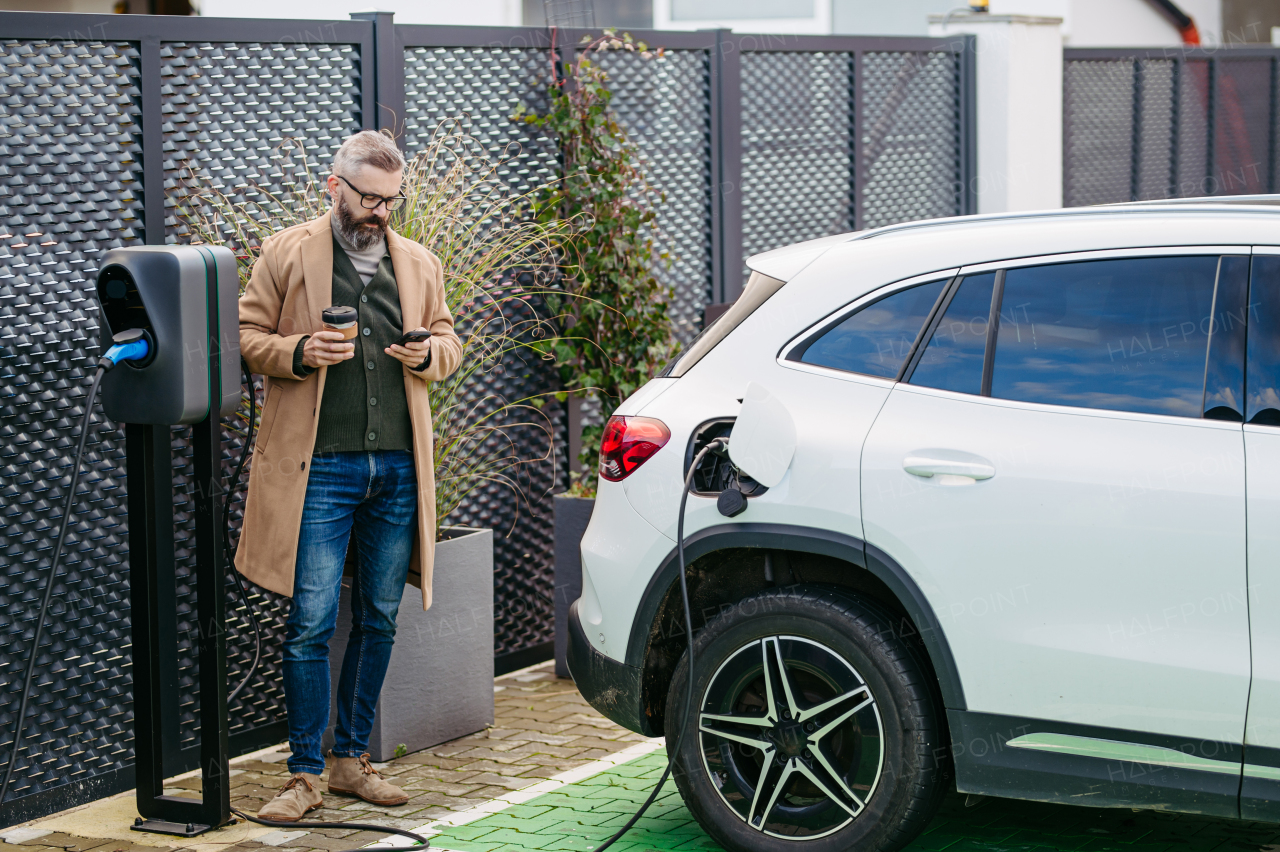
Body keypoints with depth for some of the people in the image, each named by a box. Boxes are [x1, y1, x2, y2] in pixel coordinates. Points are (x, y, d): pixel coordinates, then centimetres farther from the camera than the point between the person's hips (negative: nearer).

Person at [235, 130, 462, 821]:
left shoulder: (419, 264, 13)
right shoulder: (287, 253, 2)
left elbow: (449, 341, 21)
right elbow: (246, 336, 3)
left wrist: (428, 353, -2)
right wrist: (299, 353, -16)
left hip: (397, 470, 4)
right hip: (319, 468, -4)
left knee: (378, 620, 10)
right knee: (311, 624, -6)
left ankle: (352, 760, 21)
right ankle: (305, 773, 3)